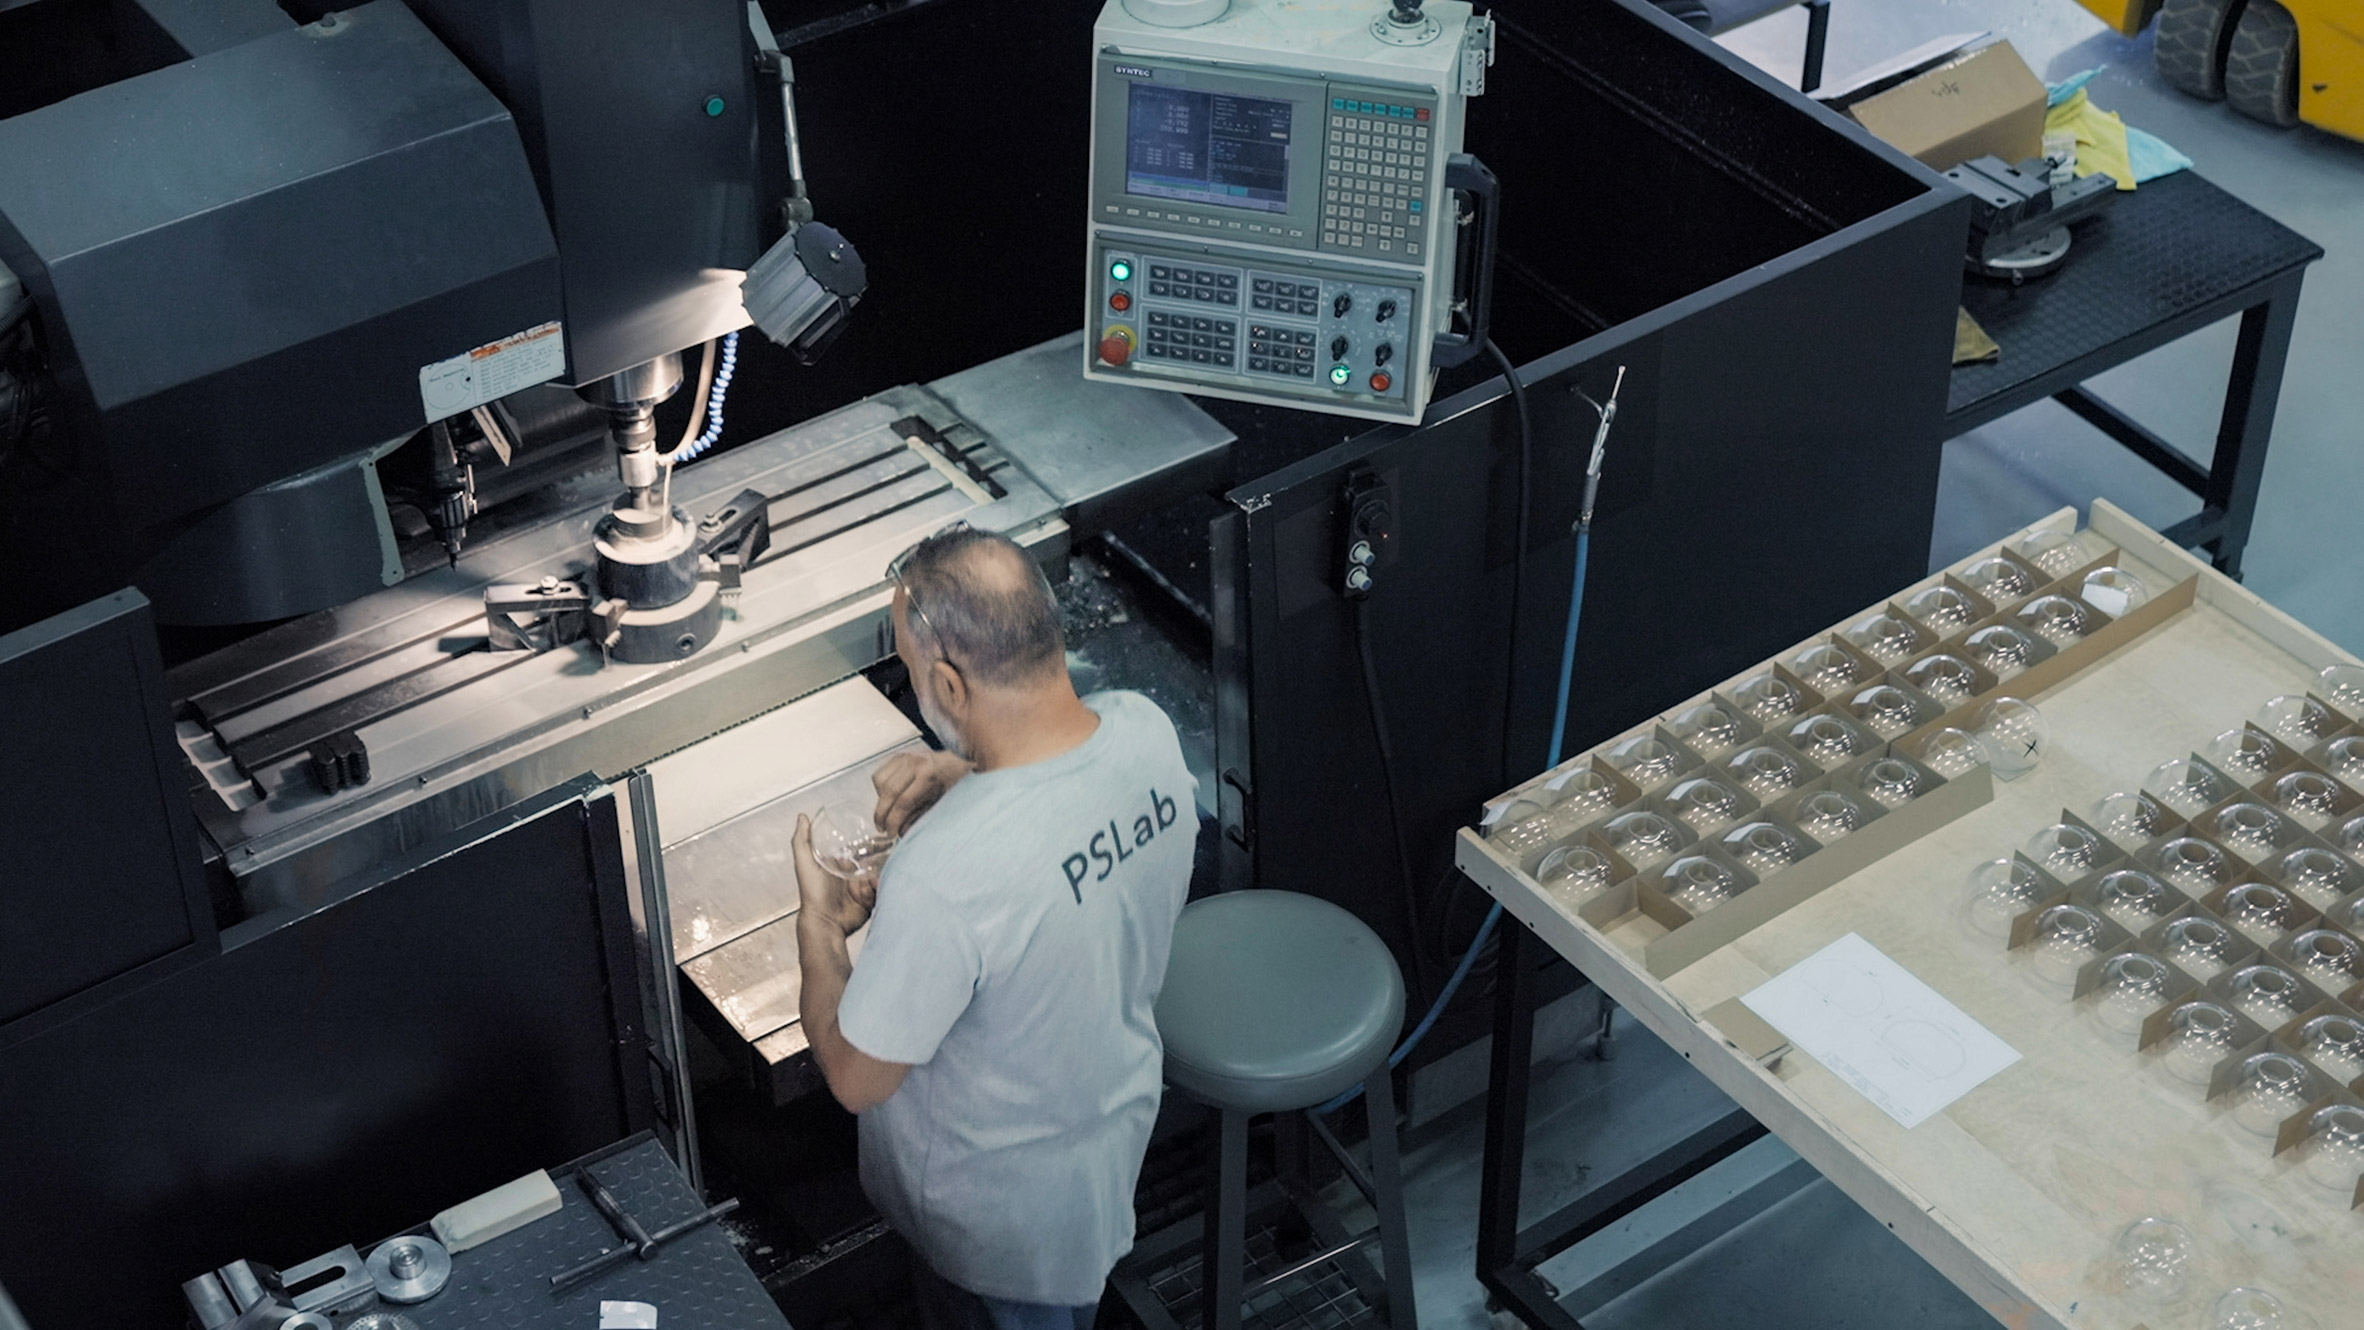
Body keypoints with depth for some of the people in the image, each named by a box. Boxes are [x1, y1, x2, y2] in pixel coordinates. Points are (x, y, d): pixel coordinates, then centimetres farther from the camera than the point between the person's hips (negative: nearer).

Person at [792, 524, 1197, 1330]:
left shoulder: (945, 874, -42)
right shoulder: (1144, 731, -21)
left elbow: (856, 1078, -26)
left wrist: (818, 925, -11)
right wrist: (969, 777, -8)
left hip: (997, 1197, -6)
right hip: (1118, 1109, 6)